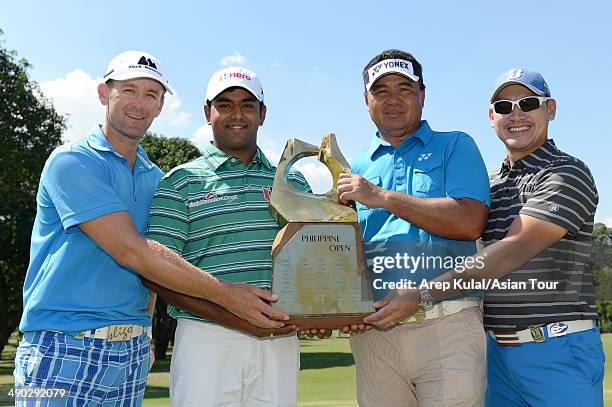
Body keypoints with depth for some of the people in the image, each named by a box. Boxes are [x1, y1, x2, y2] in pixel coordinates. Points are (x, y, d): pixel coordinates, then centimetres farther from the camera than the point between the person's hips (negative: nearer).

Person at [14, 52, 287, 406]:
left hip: (134, 353, 6)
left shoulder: (156, 178, 12)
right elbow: (129, 251, -18)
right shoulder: (71, 161, -9)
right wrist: (225, 293, -18)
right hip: (66, 350, -5)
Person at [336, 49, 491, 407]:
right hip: (372, 333, 3)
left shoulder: (456, 147, 7)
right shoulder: (355, 169, 16)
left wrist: (381, 197, -11)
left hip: (448, 327, -3)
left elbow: (470, 223, -10)